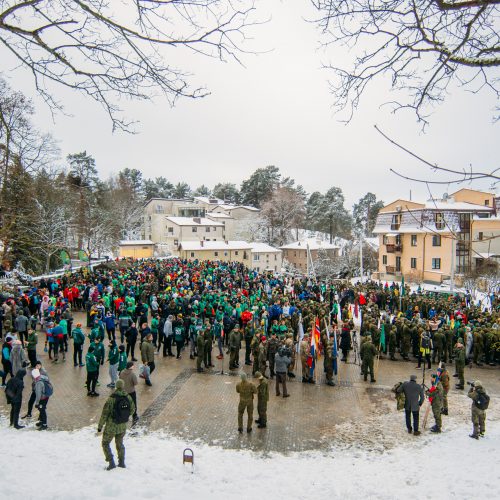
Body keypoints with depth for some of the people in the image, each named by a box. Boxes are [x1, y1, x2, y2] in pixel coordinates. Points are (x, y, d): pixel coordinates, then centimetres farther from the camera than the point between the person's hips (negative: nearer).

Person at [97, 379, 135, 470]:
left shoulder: (111, 399, -23)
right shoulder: (128, 398, -9)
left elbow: (104, 414, -17)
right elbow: (132, 410, 5)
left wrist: (100, 426, -4)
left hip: (111, 426, -4)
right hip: (123, 426, 4)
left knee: (105, 443, 18)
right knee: (120, 443, 24)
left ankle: (111, 462, 12)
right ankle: (122, 462, 31)